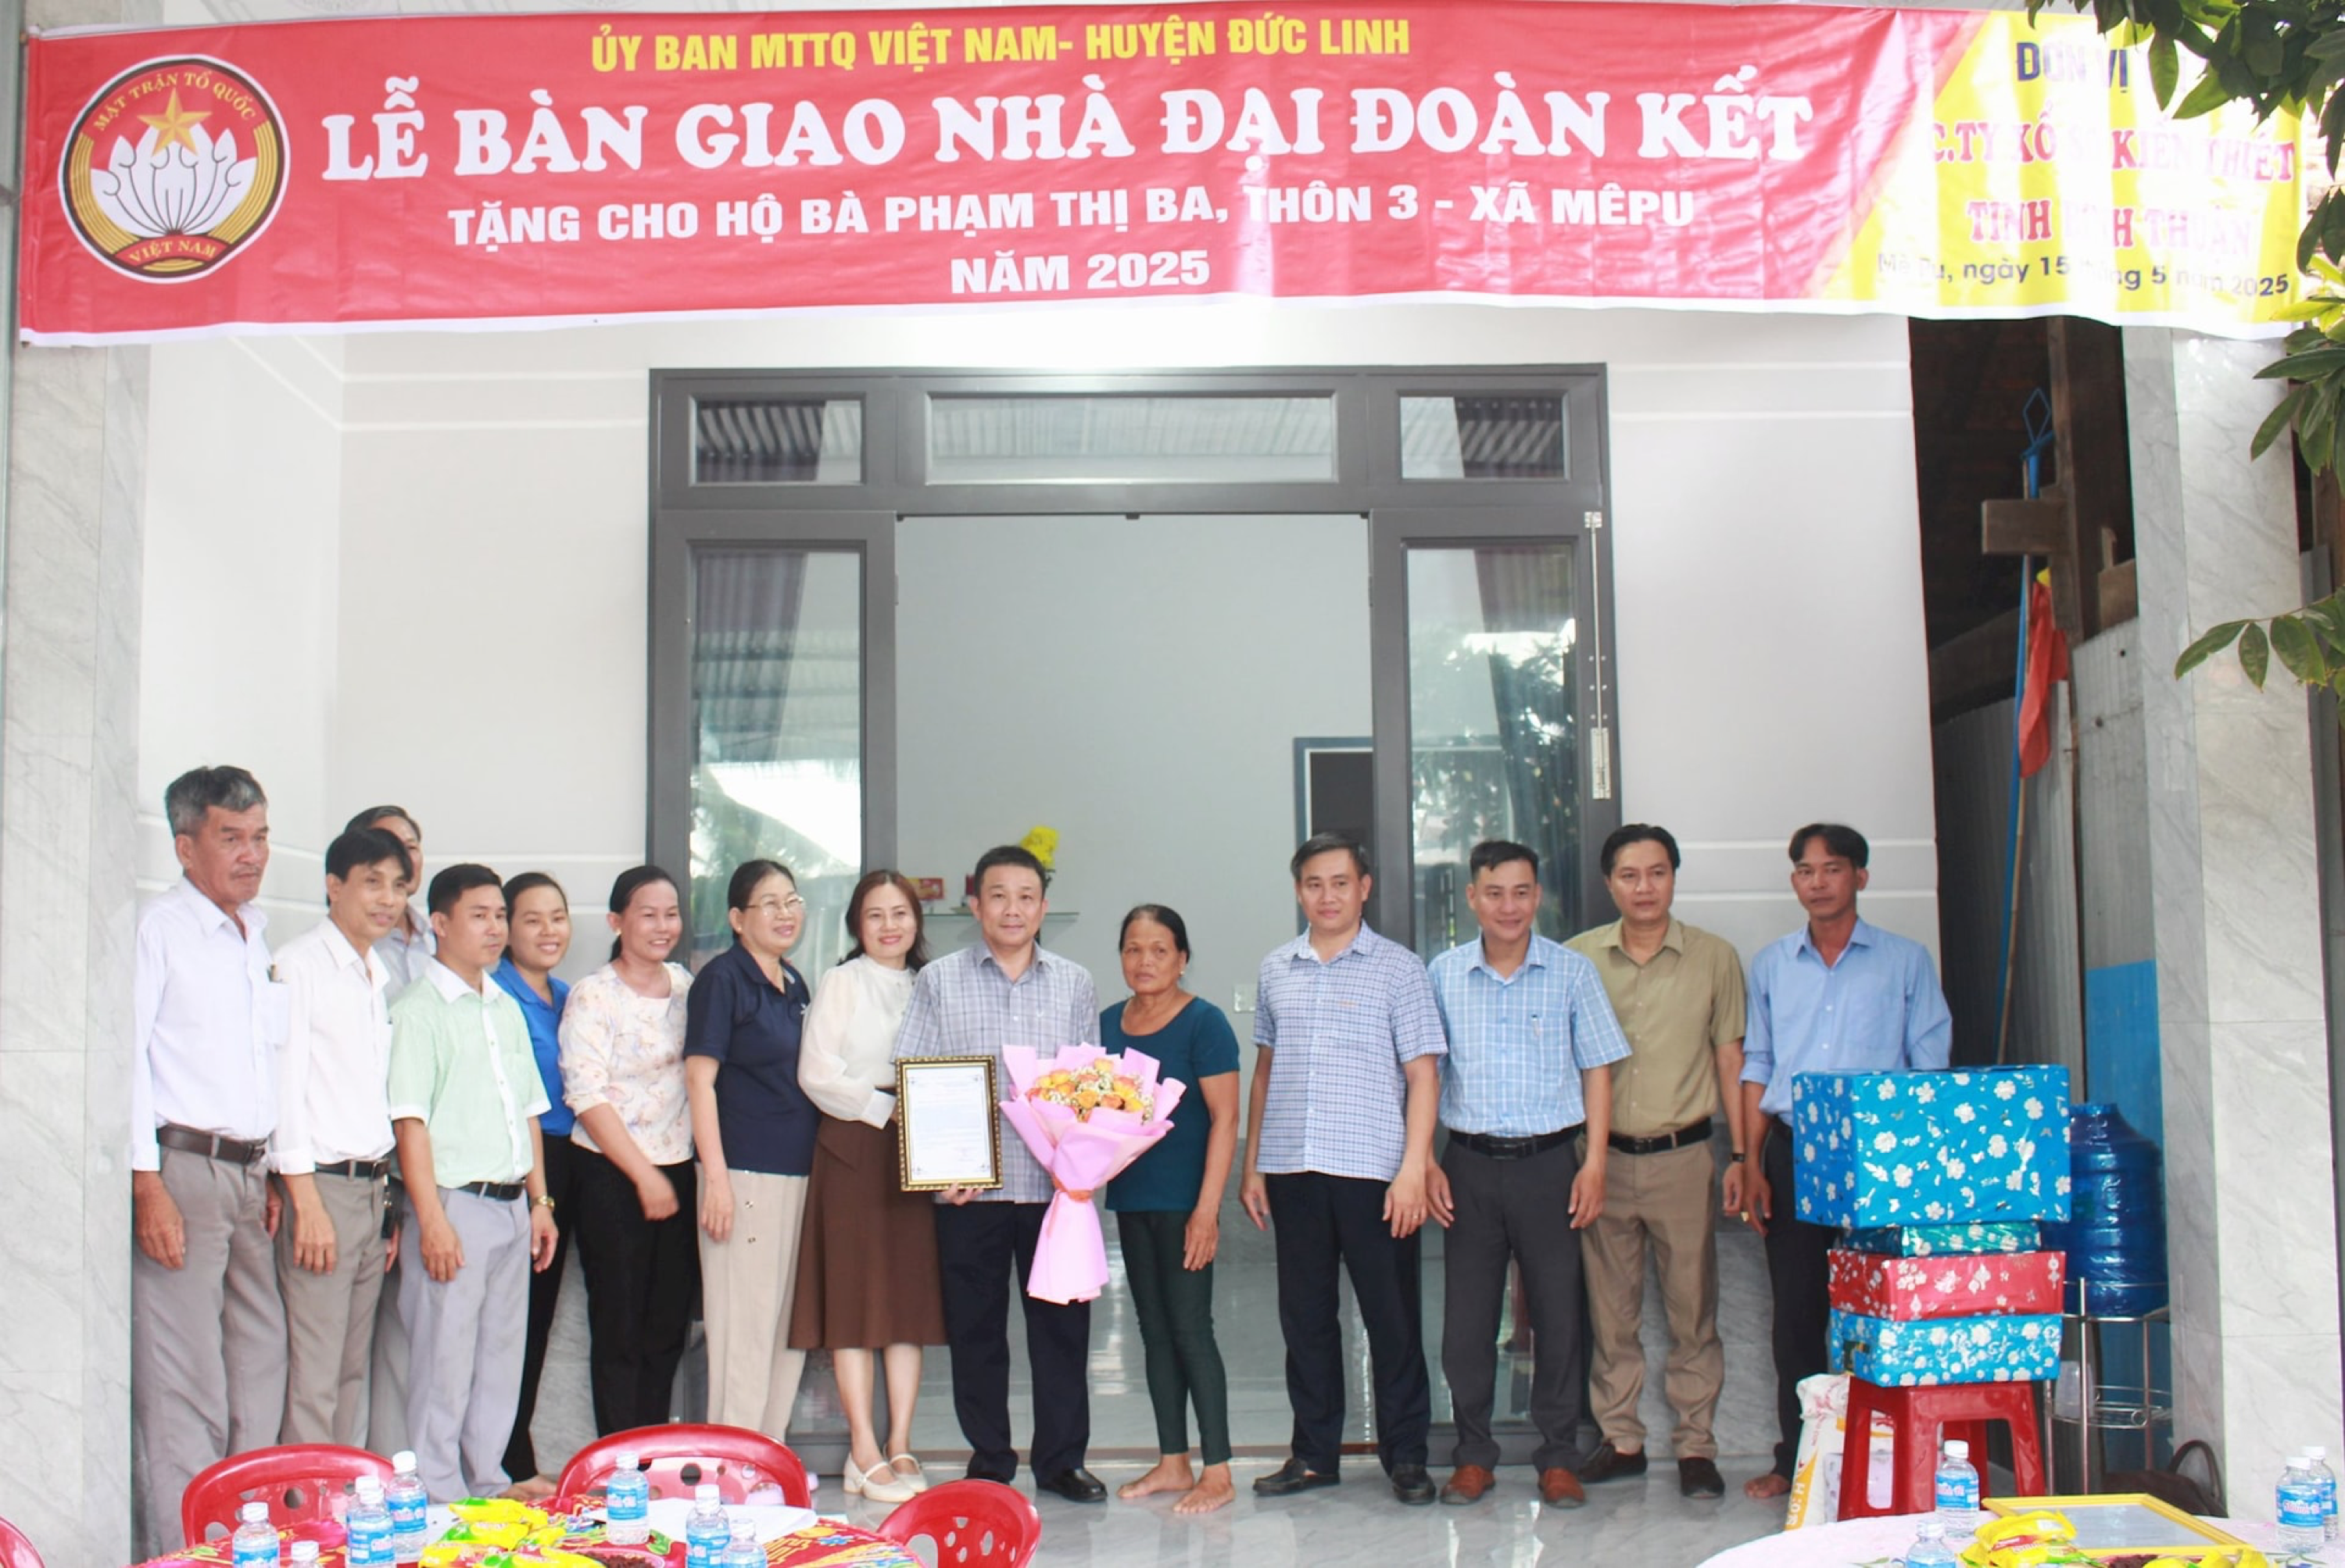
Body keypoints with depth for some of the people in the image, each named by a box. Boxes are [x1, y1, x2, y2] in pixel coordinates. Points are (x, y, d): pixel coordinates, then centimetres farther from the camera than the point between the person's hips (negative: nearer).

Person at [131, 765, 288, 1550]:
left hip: (247, 1173, 7)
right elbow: (124, 1059, -11)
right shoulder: (156, 928, -6)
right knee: (183, 1379, -5)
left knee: (259, 1362, 10)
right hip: (181, 1170, -7)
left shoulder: (258, 935, 16)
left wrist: (271, 1175, 15)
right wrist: (148, 1184, -17)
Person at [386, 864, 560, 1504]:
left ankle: (487, 1490, 22)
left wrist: (540, 1201, 14)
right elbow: (410, 1122, -13)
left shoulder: (507, 1009, 15)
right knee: (444, 1365, -2)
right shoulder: (419, 1011, -7)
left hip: (512, 1209, 7)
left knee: (502, 1361, 12)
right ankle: (439, 1501, 7)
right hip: (456, 1205, -7)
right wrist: (432, 1220, -17)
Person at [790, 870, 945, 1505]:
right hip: (852, 1148, -4)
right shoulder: (841, 983, 1)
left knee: (912, 1293, 3)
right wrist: (886, 1107, -13)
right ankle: (865, 1452, 0)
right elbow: (816, 1073, -8)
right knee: (853, 1295, -4)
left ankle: (900, 1446, 8)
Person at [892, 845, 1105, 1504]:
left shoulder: (1074, 984, 11)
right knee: (975, 1326, 6)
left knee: (1061, 1322, 4)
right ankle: (989, 1460, 19)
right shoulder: (939, 981, 6)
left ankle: (1061, 1458, 17)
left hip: (1055, 1183, 1)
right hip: (968, 1189, -1)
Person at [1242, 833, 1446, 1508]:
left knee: (1392, 1317, 3)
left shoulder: (1398, 969, 0)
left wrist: (1413, 1168, -12)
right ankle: (1314, 1452, 21)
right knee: (1304, 1317, 10)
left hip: (1371, 1170, -3)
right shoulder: (1276, 971, 11)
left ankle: (1405, 1456, 15)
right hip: (1290, 1170, 4)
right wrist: (1251, 1165, 12)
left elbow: (1423, 1075, -3)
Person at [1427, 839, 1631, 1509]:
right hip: (1470, 1162, 1)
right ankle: (1473, 1454, 18)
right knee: (1467, 1315, 5)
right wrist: (1425, 1162, 3)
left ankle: (1558, 1457, 16)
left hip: (1549, 1160, -1)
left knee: (1558, 1312, 3)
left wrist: (1594, 1163, -3)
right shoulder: (1444, 975, 4)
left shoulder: (1572, 972, 1)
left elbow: (1596, 1070, 4)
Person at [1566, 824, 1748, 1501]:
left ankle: (1695, 1445, 14)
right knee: (1610, 1311, 8)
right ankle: (1620, 1438, 19)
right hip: (1602, 1158, 1)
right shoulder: (1578, 958, 3)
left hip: (1684, 1157, -1)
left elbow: (1730, 1059, 5)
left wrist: (1739, 1155, 1)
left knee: (1692, 1310, 4)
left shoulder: (1714, 957, 2)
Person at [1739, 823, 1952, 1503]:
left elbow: (1930, 1066, 4)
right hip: (1794, 1151, 2)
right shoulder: (1771, 964, 13)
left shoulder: (1906, 961, 5)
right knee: (1796, 1311, 4)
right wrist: (1752, 1165, 6)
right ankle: (1797, 1459, 12)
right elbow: (1755, 1065, 14)